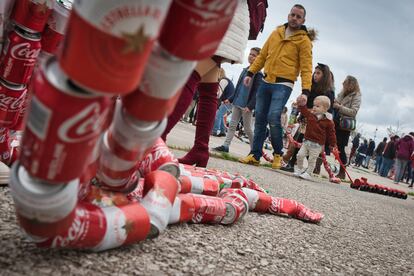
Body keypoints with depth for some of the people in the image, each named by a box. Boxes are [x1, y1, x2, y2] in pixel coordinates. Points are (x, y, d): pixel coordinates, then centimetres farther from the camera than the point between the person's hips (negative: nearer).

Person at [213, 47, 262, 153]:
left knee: (247, 128, 1)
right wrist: (231, 99, 15)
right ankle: (226, 146, 7)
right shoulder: (245, 70, 13)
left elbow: (256, 91, -15)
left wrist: (250, 106, -22)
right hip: (237, 103, 7)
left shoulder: (258, 74, -9)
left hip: (246, 105, -7)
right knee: (232, 125, 5)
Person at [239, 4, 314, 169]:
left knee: (273, 118, -17)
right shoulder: (276, 33, 14)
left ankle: (278, 154, 4)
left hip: (283, 85, -5)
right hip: (266, 82, 5)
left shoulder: (304, 40, 0)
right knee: (260, 119, 5)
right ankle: (255, 155, 13)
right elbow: (262, 55, 18)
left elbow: (306, 68, -6)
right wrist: (250, 73, 9)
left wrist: (305, 91, -17)